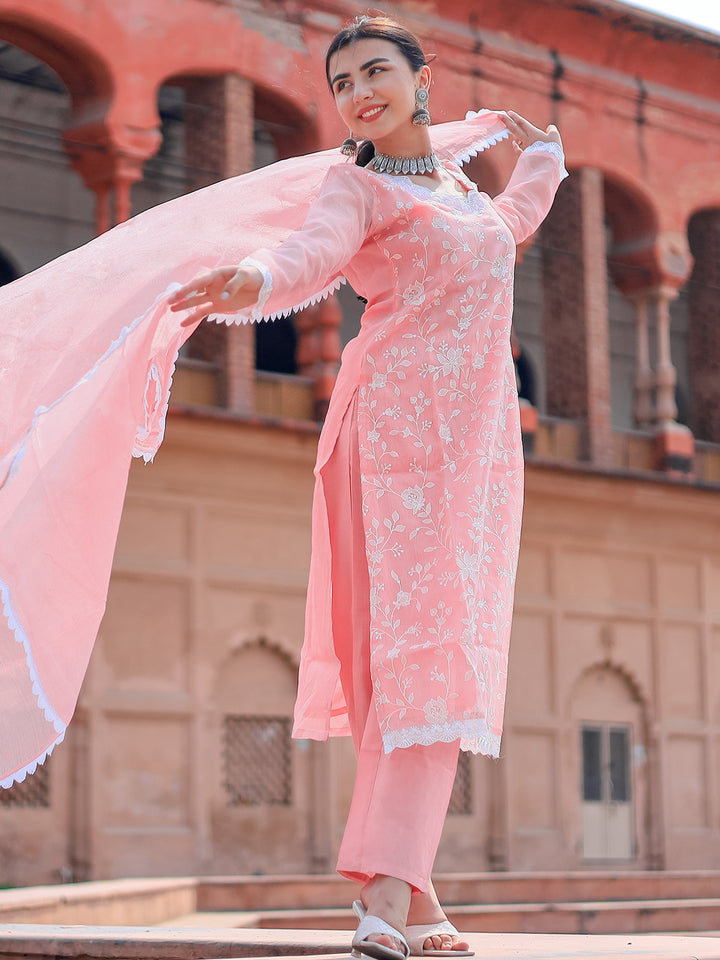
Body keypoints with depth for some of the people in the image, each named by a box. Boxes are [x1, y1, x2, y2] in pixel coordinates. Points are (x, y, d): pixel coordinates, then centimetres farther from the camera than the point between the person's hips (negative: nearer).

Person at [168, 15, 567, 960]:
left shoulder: (454, 180, 21)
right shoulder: (357, 186, 1)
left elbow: (510, 222, 43)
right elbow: (313, 250, -21)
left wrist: (541, 155, 56)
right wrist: (252, 281, -42)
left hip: (478, 439, 7)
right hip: (403, 422, -7)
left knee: (441, 656, 0)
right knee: (427, 641, -20)